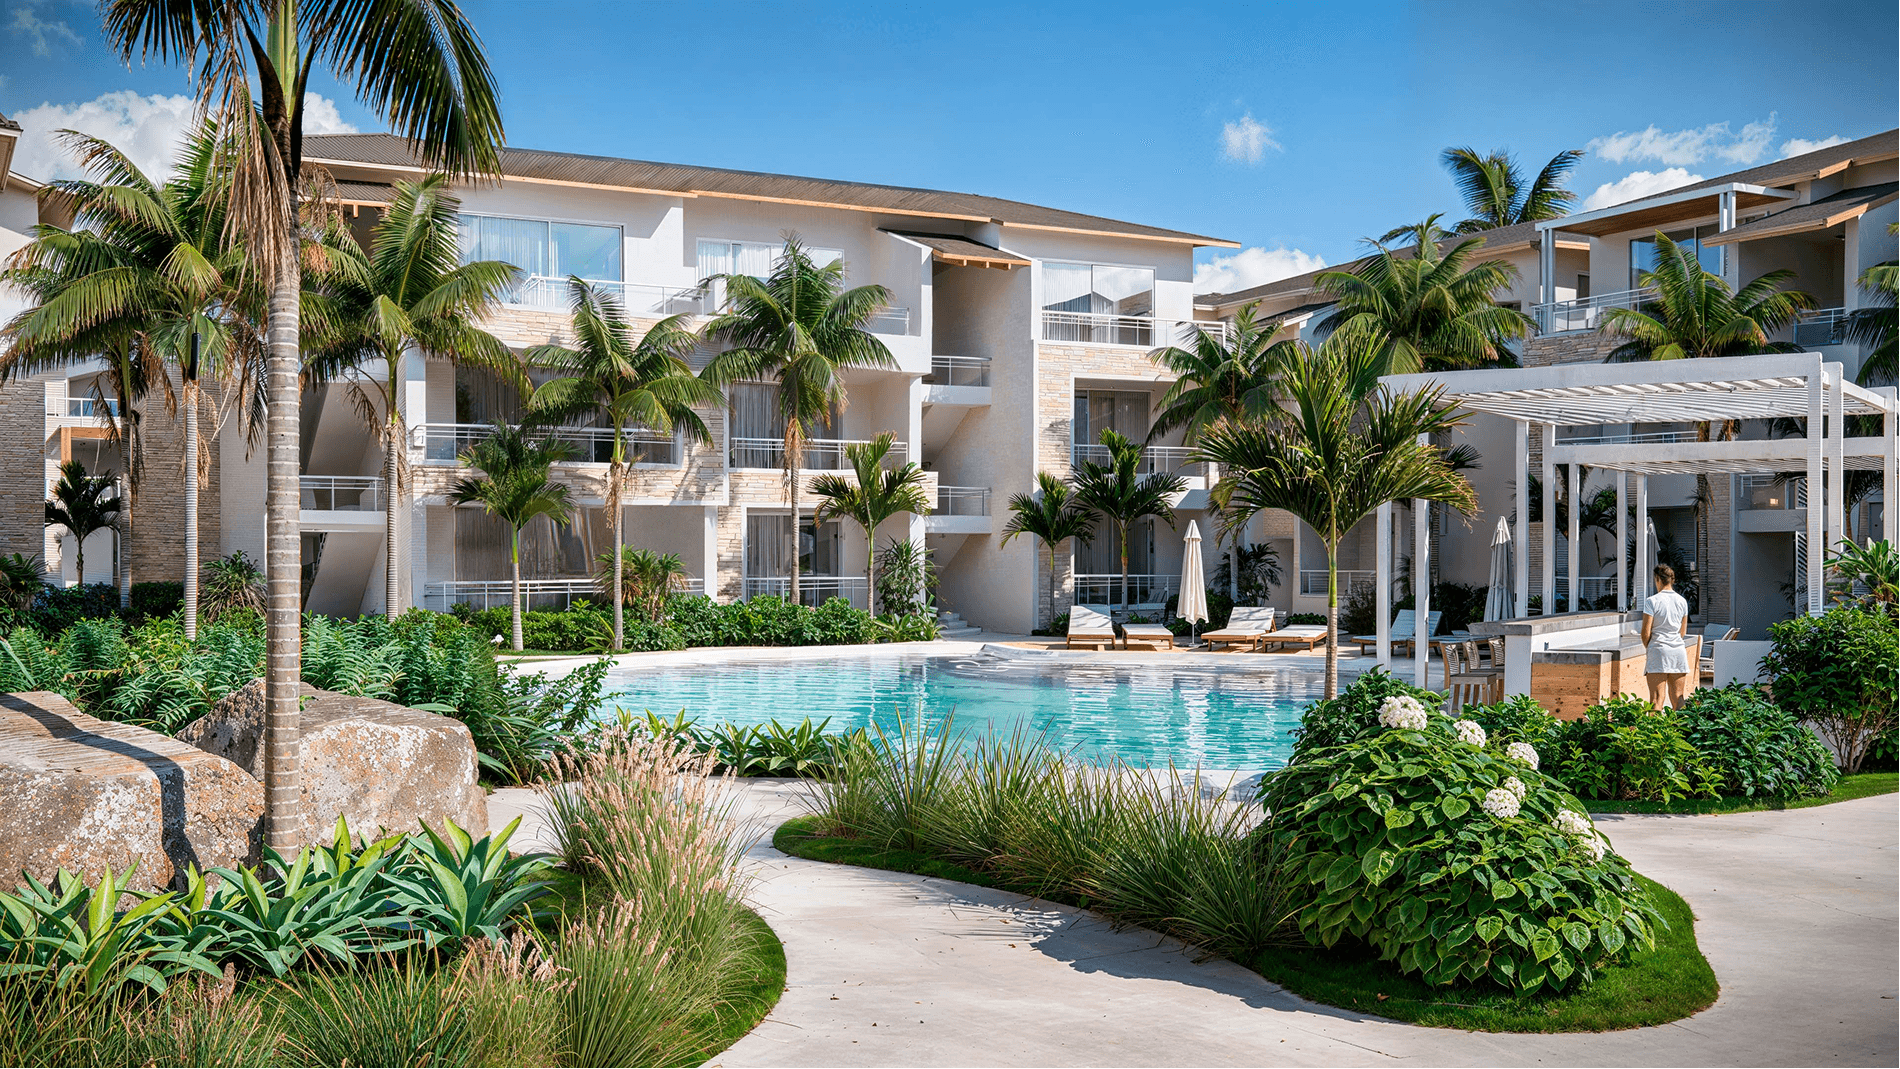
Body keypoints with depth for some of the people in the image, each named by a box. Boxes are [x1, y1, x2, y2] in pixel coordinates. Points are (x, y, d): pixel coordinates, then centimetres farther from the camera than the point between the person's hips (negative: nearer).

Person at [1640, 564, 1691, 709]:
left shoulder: (1653, 601, -8)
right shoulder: (1682, 601, 9)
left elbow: (1646, 632, -8)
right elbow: (1683, 632, 17)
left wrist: (1648, 647, 10)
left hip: (1659, 651, -5)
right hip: (1679, 650, 5)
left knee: (1657, 698, -8)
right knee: (1677, 697, 10)